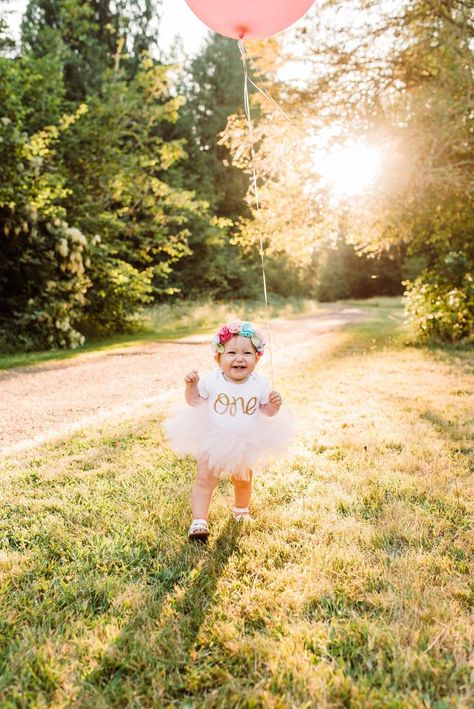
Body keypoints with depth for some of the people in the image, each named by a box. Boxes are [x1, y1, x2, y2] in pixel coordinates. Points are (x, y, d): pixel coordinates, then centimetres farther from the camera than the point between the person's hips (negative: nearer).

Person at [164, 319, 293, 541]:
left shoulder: (260, 384, -13)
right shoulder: (211, 380, -17)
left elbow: (265, 411, -2)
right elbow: (194, 402, -4)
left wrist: (273, 406, -23)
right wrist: (191, 386, -23)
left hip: (246, 444, 2)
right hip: (213, 441, -2)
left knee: (243, 481, 21)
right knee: (205, 481, -7)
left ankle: (241, 510, 49)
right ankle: (199, 521, 1)